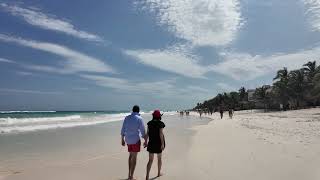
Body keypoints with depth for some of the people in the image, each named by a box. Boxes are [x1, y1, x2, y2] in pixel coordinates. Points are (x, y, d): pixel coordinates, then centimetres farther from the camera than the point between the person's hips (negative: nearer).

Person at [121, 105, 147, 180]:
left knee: (131, 155, 21)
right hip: (136, 140, -5)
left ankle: (129, 173, 23)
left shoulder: (127, 118, 4)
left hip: (128, 140, 5)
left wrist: (122, 140, 16)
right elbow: (143, 131, -10)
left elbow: (123, 130, 7)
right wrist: (145, 141, -2)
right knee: (134, 158, 2)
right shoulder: (139, 118, -9)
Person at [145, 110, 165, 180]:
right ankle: (159, 173, 32)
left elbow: (147, 133, 2)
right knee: (159, 158, 19)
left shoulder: (150, 123, 0)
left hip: (151, 143, 3)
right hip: (159, 143, -3)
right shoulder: (160, 123, -12)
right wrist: (162, 144, -17)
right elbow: (161, 134, -18)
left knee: (150, 160, 5)